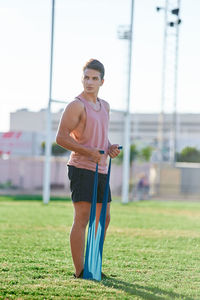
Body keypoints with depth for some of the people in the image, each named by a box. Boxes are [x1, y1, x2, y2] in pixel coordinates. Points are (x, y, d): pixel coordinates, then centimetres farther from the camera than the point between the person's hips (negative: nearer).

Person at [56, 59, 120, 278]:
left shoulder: (104, 106, 16)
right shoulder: (77, 106, -10)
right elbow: (61, 137, -15)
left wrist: (110, 148, 5)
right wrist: (88, 151, -22)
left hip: (101, 170, 9)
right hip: (82, 169, -9)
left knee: (103, 218, 13)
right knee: (82, 219, -10)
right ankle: (79, 272, -9)